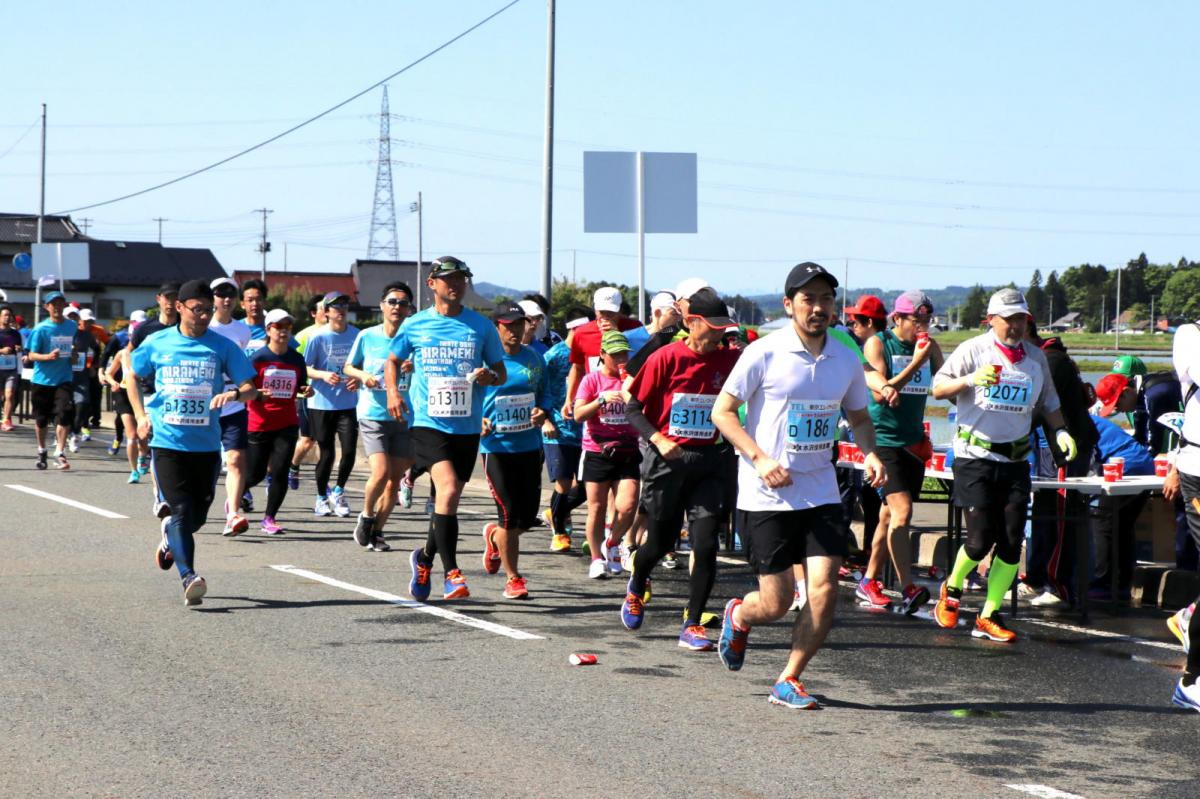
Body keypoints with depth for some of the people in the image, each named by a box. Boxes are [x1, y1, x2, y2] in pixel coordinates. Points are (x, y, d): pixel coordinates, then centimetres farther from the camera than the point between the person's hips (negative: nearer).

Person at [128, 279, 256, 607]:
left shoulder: (222, 346, 1)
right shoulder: (157, 344, 2)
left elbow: (251, 388, -2)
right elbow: (132, 377, 19)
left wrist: (234, 393, -24)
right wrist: (141, 415, 7)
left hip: (206, 444, 2)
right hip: (167, 442, -2)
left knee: (198, 514, 10)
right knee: (181, 509, -13)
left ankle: (170, 538, 42)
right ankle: (189, 577, -15)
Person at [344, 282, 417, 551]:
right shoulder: (367, 336, 0)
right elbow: (348, 367, 13)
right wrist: (362, 375, -9)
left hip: (404, 418, 2)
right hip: (372, 415, -2)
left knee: (395, 479, 4)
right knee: (381, 472, -16)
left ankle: (377, 530, 20)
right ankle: (366, 516, 10)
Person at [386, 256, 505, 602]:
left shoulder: (481, 327, 5)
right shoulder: (415, 325, 4)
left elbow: (501, 372, 12)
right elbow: (393, 360, 19)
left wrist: (489, 376, -11)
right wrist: (392, 391, 0)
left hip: (467, 427, 3)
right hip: (428, 422, -3)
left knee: (448, 498, 11)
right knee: (448, 490, -21)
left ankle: (425, 557, 36)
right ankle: (451, 573, -16)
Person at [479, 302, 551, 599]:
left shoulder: (534, 358, 7)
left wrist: (542, 413, -3)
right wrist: (479, 423, -18)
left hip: (530, 445, 4)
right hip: (497, 447, -4)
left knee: (528, 515, 6)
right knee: (509, 513, -6)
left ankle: (494, 537, 40)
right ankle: (512, 578, 10)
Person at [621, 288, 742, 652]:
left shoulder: (729, 359, 1)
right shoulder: (666, 358, -8)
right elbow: (633, 408, -5)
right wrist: (658, 439, -18)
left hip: (706, 461, 2)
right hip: (666, 460, -2)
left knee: (706, 544, -10)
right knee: (660, 542, 10)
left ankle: (692, 625, 1)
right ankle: (635, 590, 43)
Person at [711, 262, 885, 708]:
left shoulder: (846, 360, 5)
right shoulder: (763, 354, -9)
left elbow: (859, 417, 19)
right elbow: (722, 411, -5)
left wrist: (869, 453, -1)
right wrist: (761, 458, -17)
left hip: (820, 492, 4)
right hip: (766, 497, -4)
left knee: (825, 590, -9)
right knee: (776, 604, -2)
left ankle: (788, 681, 8)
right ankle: (738, 616, 35)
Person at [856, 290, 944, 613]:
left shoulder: (930, 347, 9)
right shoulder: (877, 344, -7)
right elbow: (879, 394, -16)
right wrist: (915, 363, -19)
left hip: (913, 441, 6)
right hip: (883, 438, -6)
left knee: (890, 515, 11)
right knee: (902, 511, -18)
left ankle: (869, 581, 23)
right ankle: (908, 590, -23)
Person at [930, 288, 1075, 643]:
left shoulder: (1036, 357, 11)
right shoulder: (974, 350, -3)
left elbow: (1048, 402, 21)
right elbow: (938, 388, -7)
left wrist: (1060, 431, 4)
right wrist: (969, 380, -25)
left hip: (1016, 460, 4)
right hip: (975, 457, -4)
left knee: (1012, 541, -2)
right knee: (981, 539, -9)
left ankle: (988, 617, 8)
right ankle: (952, 589, 21)